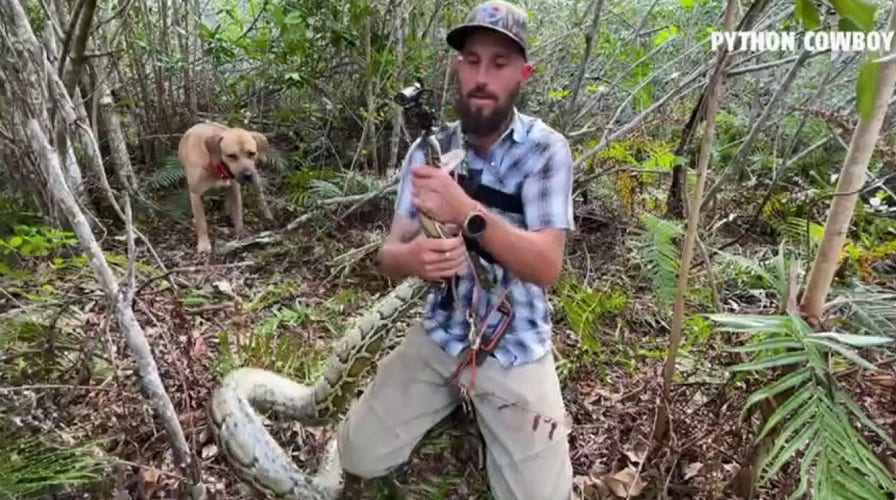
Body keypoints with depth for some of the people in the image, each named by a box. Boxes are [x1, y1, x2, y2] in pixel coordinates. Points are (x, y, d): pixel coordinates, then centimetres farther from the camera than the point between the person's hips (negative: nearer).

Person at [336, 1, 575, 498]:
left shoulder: (546, 149, -14)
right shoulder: (429, 150, -4)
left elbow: (546, 266, -23)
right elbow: (390, 254, -5)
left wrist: (467, 212, -39)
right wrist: (412, 257, -31)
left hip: (515, 350, -2)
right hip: (439, 335, 3)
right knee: (360, 458, 2)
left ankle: (483, 406, 21)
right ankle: (455, 399, 26)